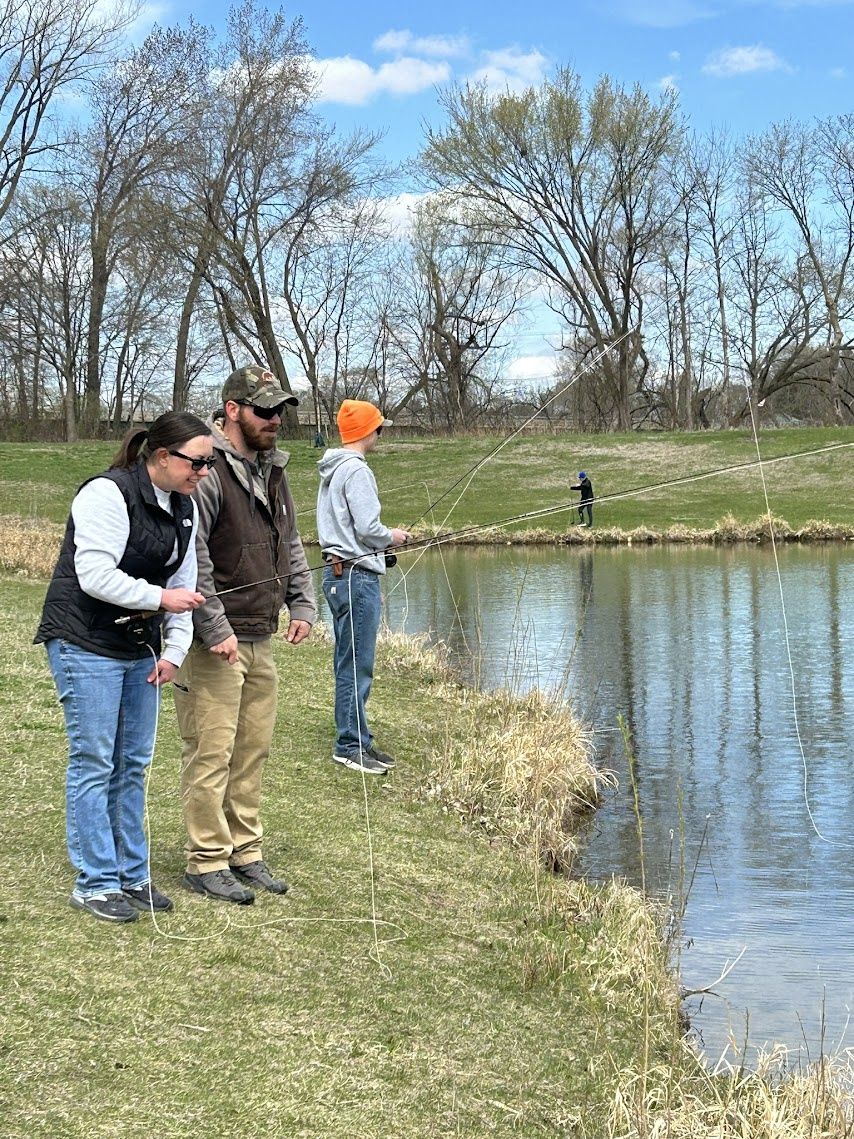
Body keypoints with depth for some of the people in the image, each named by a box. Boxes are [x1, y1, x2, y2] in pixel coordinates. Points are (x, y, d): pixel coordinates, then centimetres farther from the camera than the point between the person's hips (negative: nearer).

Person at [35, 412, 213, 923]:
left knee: (134, 764, 11)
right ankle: (95, 883, 5)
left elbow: (183, 582, 11)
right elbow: (95, 576, -25)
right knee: (94, 764, -3)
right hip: (86, 645, -8)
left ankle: (132, 875, 21)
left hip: (140, 649, 8)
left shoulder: (184, 507, 7)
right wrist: (159, 597, -20)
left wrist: (175, 649, 2)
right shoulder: (107, 495, -19)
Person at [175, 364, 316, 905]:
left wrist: (303, 605, 12)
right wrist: (215, 630, -20)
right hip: (214, 642, -9)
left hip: (261, 639, 9)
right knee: (211, 753, -4)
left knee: (253, 752, 13)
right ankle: (207, 862, 5)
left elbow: (291, 545, 24)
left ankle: (246, 853, 23)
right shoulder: (208, 470, -13)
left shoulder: (272, 469, 15)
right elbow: (189, 556, -19)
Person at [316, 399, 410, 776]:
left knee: (350, 664, 14)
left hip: (339, 572, 10)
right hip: (356, 575, -10)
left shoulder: (333, 469, 15)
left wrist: (380, 546, 16)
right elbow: (367, 528, -19)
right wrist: (393, 537, 0)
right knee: (356, 665, -6)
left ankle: (358, 739, 21)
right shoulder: (356, 470, -15)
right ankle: (350, 745, -2)